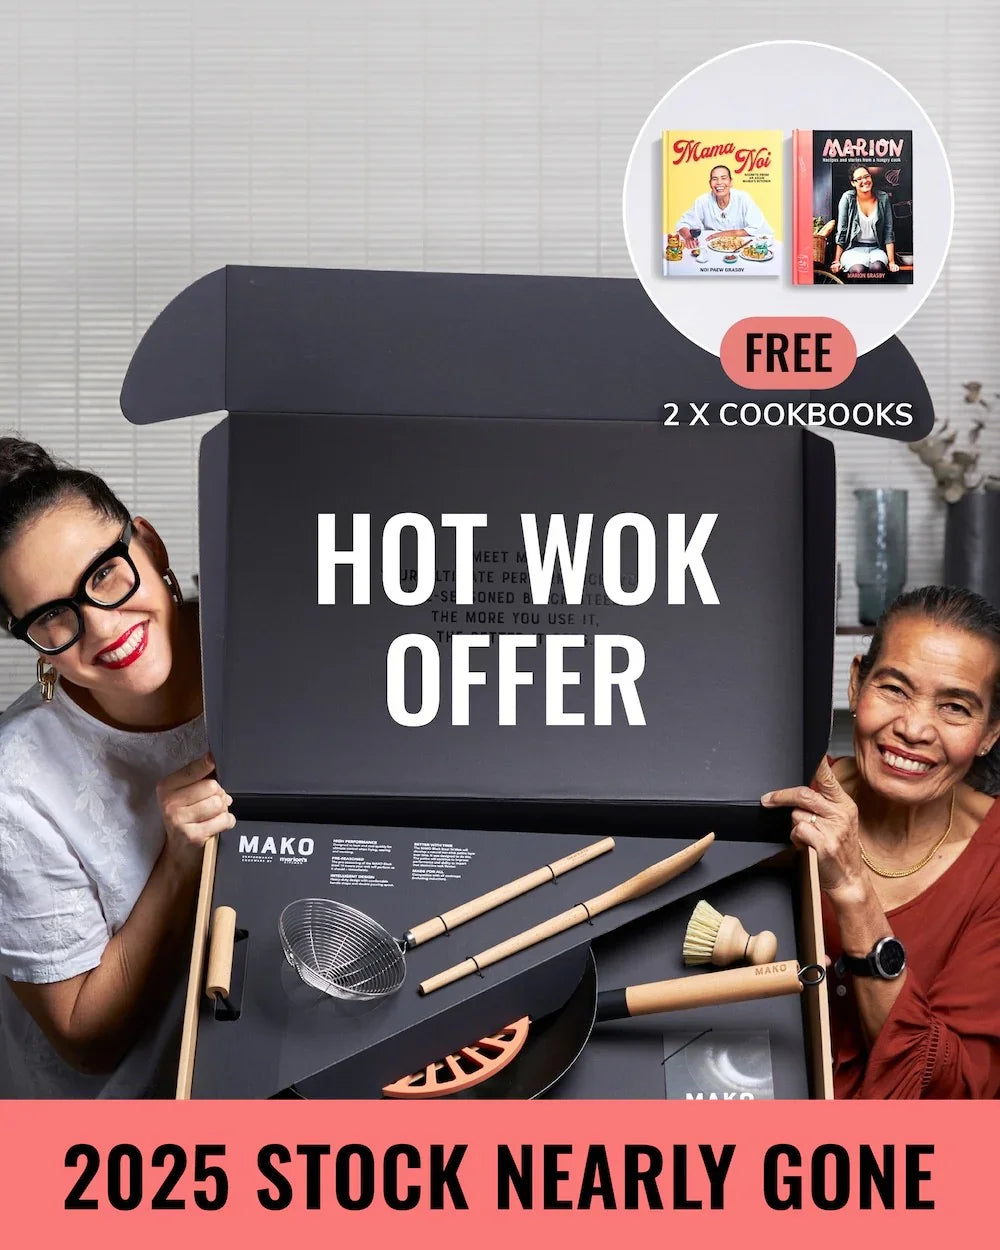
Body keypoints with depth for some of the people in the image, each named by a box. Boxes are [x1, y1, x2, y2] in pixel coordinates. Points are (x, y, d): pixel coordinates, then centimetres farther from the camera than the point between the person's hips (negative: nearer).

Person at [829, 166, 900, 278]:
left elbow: (888, 231, 4)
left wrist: (891, 262, -3)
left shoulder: (883, 198, 4)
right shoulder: (848, 198, -2)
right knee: (858, 270, -36)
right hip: (853, 249, -1)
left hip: (876, 249, 2)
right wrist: (836, 261, -6)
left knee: (877, 267, -35)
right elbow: (841, 231, -1)